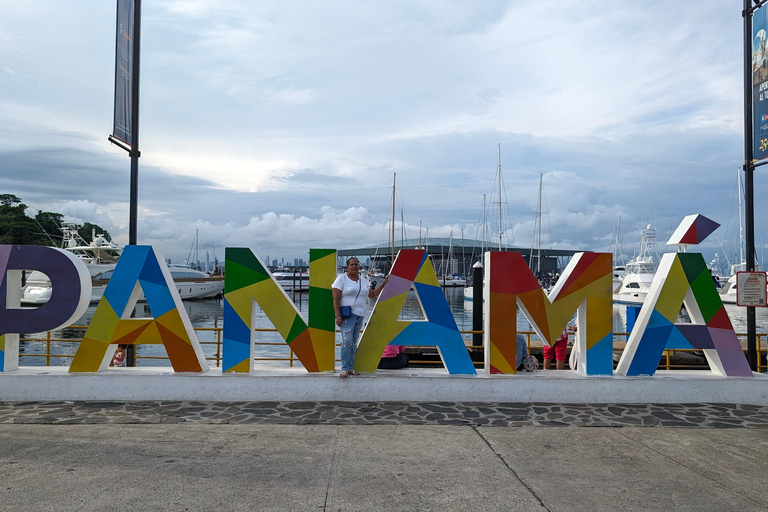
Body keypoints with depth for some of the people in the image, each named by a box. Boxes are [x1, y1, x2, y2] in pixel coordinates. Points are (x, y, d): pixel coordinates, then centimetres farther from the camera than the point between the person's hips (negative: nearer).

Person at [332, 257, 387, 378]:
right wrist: (338, 316, -17)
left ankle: (350, 368, 13)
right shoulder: (341, 278, -3)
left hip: (359, 316, 6)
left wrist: (383, 284, 20)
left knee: (354, 343, 7)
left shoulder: (363, 280, 16)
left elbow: (372, 294, 25)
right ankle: (345, 369, -8)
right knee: (347, 342, -14)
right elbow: (335, 299, -9)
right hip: (347, 315, -6)